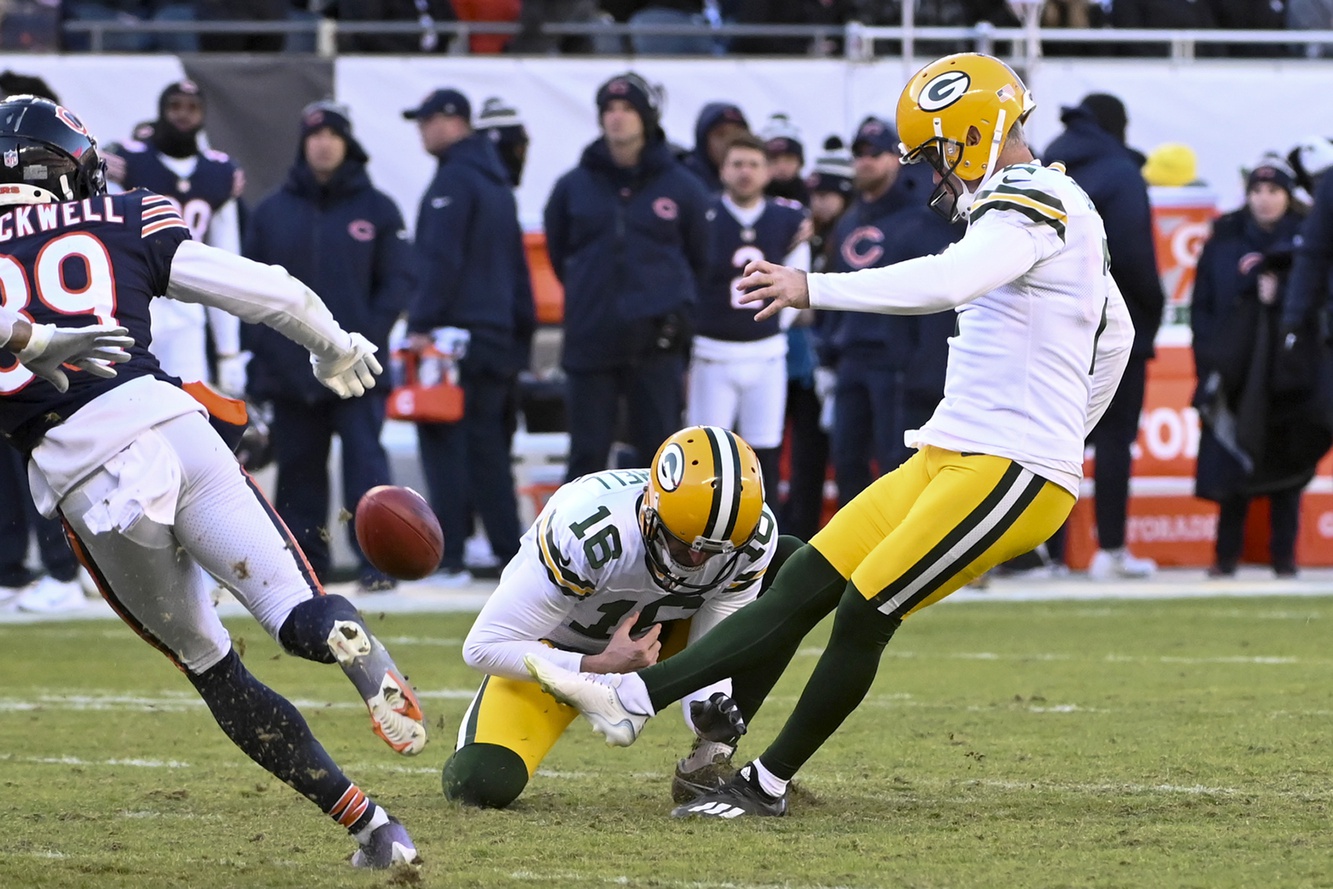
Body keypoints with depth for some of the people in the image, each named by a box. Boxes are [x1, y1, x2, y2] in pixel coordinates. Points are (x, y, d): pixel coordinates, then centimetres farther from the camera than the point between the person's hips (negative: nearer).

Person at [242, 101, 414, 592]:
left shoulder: (376, 209, 5)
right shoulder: (272, 211, 10)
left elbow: (397, 281, 4)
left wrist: (370, 334, -9)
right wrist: (262, 341, 1)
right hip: (290, 366, 3)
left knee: (365, 460, -11)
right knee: (298, 468, 6)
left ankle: (376, 561, -14)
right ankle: (305, 558, 14)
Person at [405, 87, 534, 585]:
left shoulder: (454, 180, -10)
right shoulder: (496, 180, 19)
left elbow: (440, 259, -18)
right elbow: (517, 264, 22)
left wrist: (422, 324, -19)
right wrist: (522, 328, 23)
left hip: (457, 336, -9)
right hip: (499, 335, 9)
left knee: (445, 445, -8)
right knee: (488, 446, 13)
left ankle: (448, 558, -13)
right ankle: (510, 550, 12)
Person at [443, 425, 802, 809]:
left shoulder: (753, 537, -24)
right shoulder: (587, 534, -37)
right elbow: (484, 647, -30)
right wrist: (600, 666, -38)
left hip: (649, 636, 5)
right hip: (555, 656, -4)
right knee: (483, 784, -29)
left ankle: (709, 763, -13)